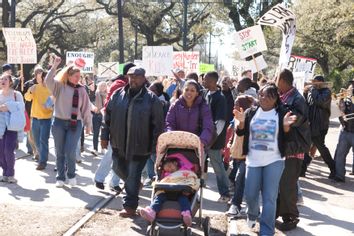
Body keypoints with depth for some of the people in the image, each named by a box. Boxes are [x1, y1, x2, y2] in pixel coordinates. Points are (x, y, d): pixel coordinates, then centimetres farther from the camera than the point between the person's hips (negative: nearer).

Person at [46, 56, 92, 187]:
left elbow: (86, 108, 8)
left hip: (75, 124, 0)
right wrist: (55, 65, -26)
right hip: (59, 122, 0)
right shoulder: (59, 86, 0)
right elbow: (48, 81, -19)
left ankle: (71, 175, 14)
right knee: (59, 152, 7)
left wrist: (88, 124, 9)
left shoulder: (81, 90, 4)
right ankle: (60, 177, 19)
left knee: (70, 151, -9)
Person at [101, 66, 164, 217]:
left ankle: (130, 206, 15)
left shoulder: (151, 99, -7)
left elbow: (158, 124, -6)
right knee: (119, 169, 17)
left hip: (139, 146, -5)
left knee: (133, 176, 2)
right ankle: (134, 184, 46)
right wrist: (105, 136, 6)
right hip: (119, 143, 5)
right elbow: (108, 116, 10)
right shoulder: (118, 95, 4)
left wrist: (155, 146, -8)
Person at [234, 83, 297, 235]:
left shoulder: (281, 114, -3)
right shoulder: (251, 112, 4)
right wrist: (241, 122, -18)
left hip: (274, 161, -2)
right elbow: (240, 133, 2)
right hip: (253, 160, 3)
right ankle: (252, 214, 39)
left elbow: (287, 138, -3)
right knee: (250, 195, 7)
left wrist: (286, 126, -23)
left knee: (269, 198, -4)